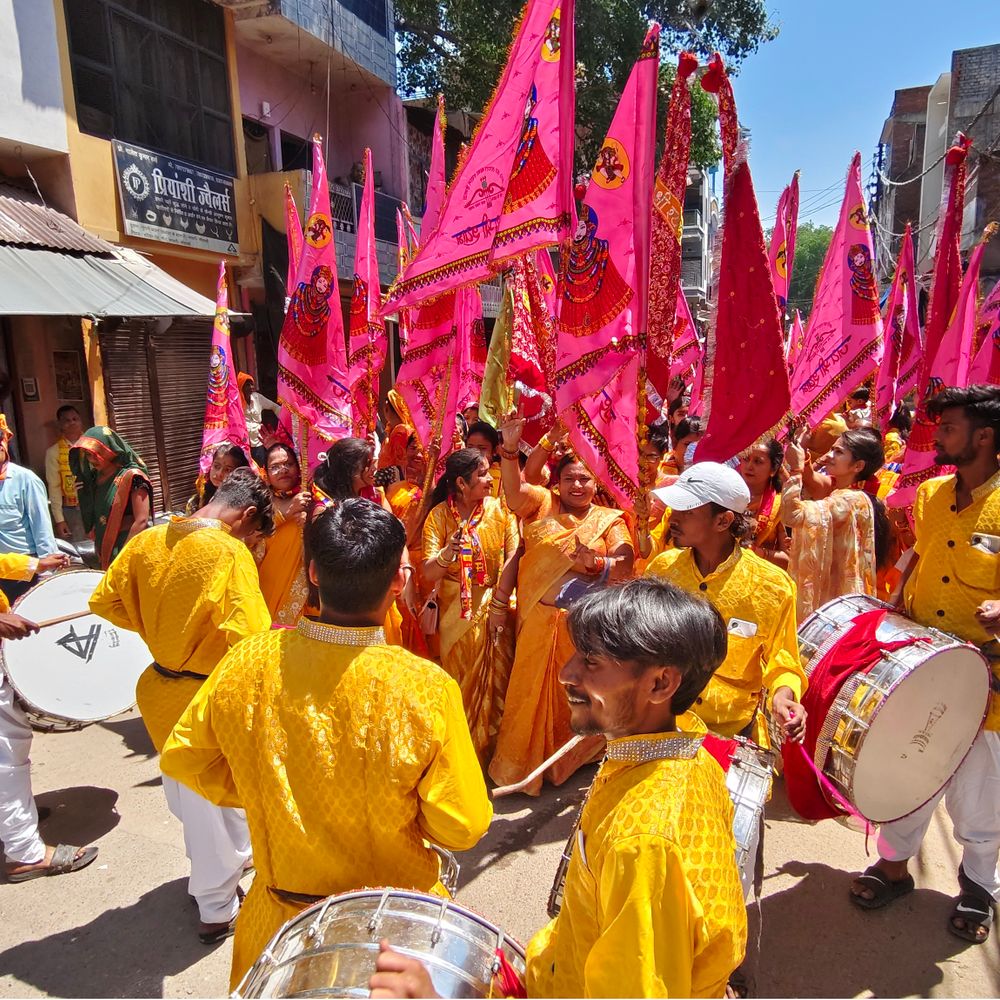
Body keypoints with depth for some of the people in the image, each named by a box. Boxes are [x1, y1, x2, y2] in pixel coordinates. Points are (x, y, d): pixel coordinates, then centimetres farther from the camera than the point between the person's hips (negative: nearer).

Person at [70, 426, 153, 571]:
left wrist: (124, 555, -20)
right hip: (105, 548, 6)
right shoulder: (94, 477, 12)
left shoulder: (131, 477, -10)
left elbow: (141, 521, -17)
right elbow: (93, 518, 20)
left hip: (131, 545, -6)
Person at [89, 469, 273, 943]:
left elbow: (105, 600, 5)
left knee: (184, 795, 27)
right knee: (216, 802, 14)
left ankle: (208, 871, 51)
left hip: (159, 688, 7)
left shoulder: (147, 541, -3)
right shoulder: (230, 553, -25)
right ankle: (218, 910, 33)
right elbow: (249, 637, -31)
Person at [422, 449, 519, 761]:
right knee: (461, 680, 11)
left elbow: (513, 556, -11)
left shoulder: (499, 509, -5)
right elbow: (428, 575, -14)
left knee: (496, 678, 6)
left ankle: (494, 745, 28)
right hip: (456, 611, 0)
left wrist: (500, 604, -16)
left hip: (495, 606, 1)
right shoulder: (439, 515, -8)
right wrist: (447, 553, -34)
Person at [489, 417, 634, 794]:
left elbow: (626, 566, -6)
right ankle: (523, 763, 32)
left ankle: (575, 758, 35)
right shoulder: (541, 503, 5)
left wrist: (595, 564, -24)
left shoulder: (609, 519, 5)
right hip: (538, 619, 0)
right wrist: (510, 448, -27)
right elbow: (514, 491, -15)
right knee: (533, 692, 12)